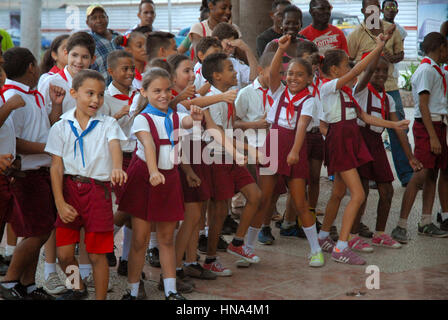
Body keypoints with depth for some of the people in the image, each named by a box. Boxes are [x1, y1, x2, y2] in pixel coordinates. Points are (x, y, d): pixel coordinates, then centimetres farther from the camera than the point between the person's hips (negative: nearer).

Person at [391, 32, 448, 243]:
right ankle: (401, 226, -14)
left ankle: (426, 223, 16)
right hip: (427, 126, -10)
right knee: (421, 175, -14)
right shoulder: (426, 70, -12)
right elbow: (423, 105, -17)